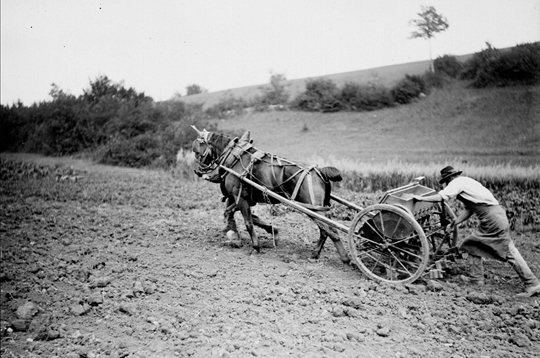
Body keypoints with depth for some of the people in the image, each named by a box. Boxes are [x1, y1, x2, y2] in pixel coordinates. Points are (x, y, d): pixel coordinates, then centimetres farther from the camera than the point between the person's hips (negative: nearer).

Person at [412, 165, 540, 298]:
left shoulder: (458, 182, -6)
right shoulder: (465, 182, 22)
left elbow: (441, 197, -20)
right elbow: (468, 210, 21)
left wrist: (420, 198, -9)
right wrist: (453, 223, 22)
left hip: (492, 218, -9)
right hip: (497, 213, 9)